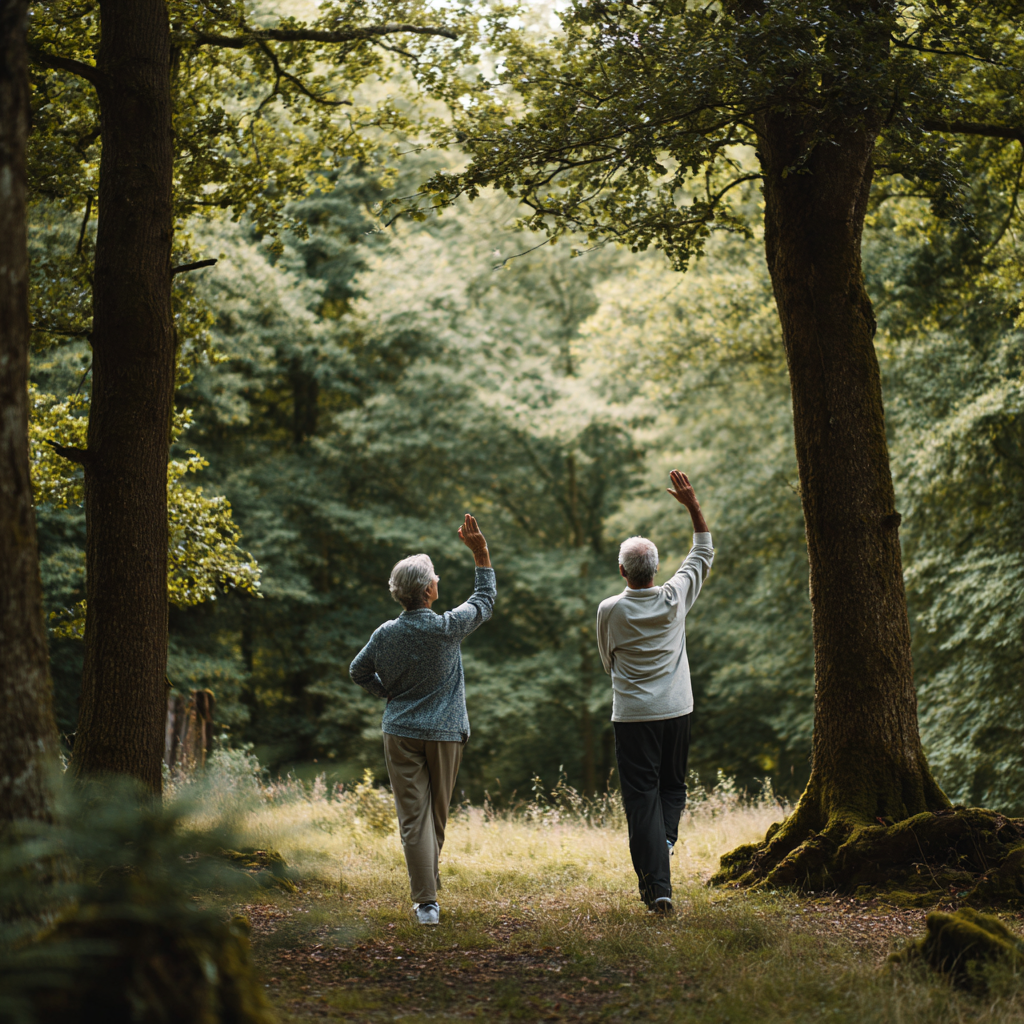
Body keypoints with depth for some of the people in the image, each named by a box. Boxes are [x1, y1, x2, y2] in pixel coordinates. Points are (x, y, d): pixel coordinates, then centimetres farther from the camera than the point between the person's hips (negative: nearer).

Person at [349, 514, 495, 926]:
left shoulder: (386, 634, -4)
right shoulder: (448, 628, -11)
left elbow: (358, 670, 10)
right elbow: (485, 600, 5)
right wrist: (481, 553, 7)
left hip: (401, 733, 1)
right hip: (445, 733, -1)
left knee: (414, 816, -2)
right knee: (438, 813, 15)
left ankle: (426, 901, -9)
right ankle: (428, 888, 26)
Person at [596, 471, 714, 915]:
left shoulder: (609, 610, -7)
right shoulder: (675, 597, -3)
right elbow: (703, 553, 11)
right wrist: (693, 505, 11)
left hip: (632, 715, -2)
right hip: (676, 711, 2)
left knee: (641, 796, -1)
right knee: (673, 784, 23)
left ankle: (658, 887, -6)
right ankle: (666, 838, -2)